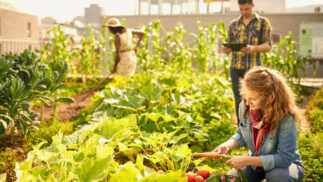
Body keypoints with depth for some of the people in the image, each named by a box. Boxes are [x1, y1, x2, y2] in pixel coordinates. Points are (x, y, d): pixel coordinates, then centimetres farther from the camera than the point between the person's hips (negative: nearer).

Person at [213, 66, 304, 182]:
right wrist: (227, 146, -17)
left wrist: (246, 160, -33)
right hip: (256, 160, 5)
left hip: (285, 164, -5)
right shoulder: (245, 107, -15)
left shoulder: (286, 117, -31)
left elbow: (284, 158, -31)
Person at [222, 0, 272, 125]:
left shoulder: (263, 22, 6)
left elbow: (268, 46, 0)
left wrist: (253, 48, -21)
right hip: (236, 68, 3)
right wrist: (226, 49, -8)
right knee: (239, 101, 5)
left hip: (253, 68, -3)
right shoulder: (233, 24, 15)